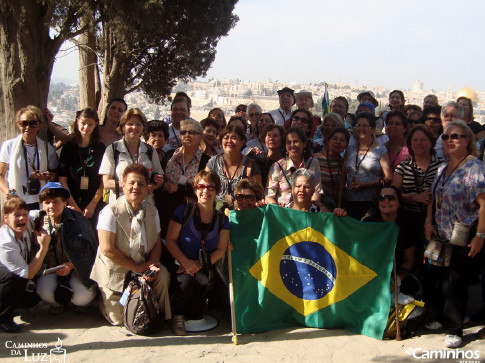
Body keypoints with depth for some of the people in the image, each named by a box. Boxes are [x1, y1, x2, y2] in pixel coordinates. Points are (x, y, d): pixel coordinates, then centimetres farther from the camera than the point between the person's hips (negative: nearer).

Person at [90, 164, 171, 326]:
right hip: (115, 272, -4)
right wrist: (137, 267, -17)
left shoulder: (151, 211, 3)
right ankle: (104, 299, 31)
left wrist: (151, 264, -17)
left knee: (163, 275, -25)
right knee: (119, 320, -3)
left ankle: (162, 318, -1)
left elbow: (157, 243, 5)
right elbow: (107, 249, -21)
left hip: (143, 267, 4)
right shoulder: (111, 211, -16)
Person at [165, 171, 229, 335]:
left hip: (205, 268, 2)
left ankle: (193, 316, -1)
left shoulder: (222, 219, 8)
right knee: (186, 279, -34)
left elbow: (221, 250, 3)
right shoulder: (183, 211, 1)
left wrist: (200, 265, -13)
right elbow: (170, 240, -2)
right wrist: (185, 262, -17)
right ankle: (177, 314, -3)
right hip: (181, 265, -1)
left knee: (205, 281, -32)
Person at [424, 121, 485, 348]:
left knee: (457, 281, 0)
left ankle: (454, 329, 14)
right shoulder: (443, 167, 9)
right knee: (442, 276, 15)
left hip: (464, 236, -7)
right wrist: (429, 222, 3)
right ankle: (442, 316, 34)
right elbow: (434, 198, 16)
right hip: (442, 234, 7)